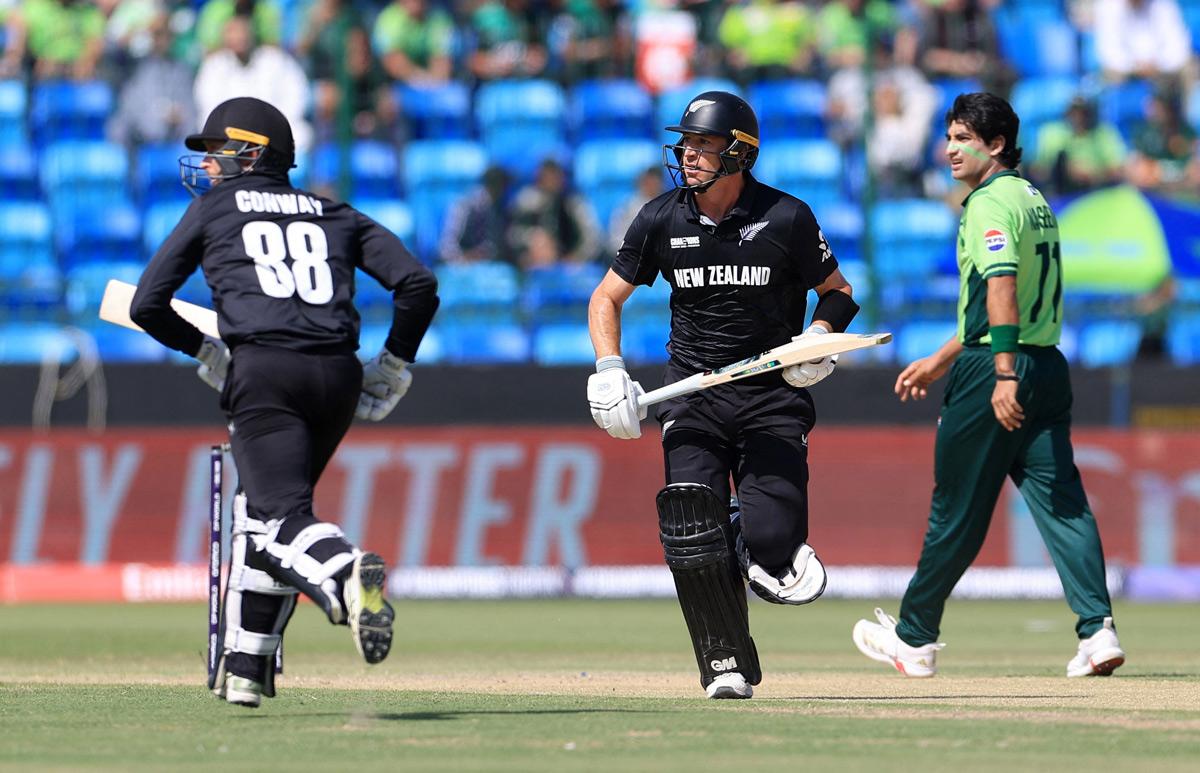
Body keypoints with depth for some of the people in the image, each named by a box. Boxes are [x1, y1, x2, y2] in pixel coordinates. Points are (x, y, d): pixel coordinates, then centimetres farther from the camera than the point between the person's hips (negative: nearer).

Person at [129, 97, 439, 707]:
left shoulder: (213, 209, 17)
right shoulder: (336, 216, 24)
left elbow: (147, 305, 13)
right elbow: (418, 285, 13)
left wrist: (206, 352, 26)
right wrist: (391, 371, 20)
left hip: (263, 370, -5)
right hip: (338, 376, 5)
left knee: (284, 516, -15)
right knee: (263, 506, 21)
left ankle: (348, 574, -50)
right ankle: (246, 668, 20)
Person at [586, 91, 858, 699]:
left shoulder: (786, 218, -7)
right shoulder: (662, 220, 0)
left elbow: (837, 293, 7)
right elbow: (607, 298, 11)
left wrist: (819, 338, -14)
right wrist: (609, 370, -5)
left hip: (771, 394, -2)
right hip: (693, 394, 2)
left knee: (773, 547, -16)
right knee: (690, 532, -17)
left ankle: (759, 540, 23)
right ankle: (727, 665, -1)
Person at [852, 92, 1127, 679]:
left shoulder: (990, 203, -10)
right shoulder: (1035, 200, 20)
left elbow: (1001, 287, -24)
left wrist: (1004, 373, -33)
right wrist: (940, 361, 33)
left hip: (993, 370, -8)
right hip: (1048, 364, 8)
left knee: (957, 508, 3)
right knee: (1061, 499, -1)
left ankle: (914, 637, 14)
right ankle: (1097, 629, -15)